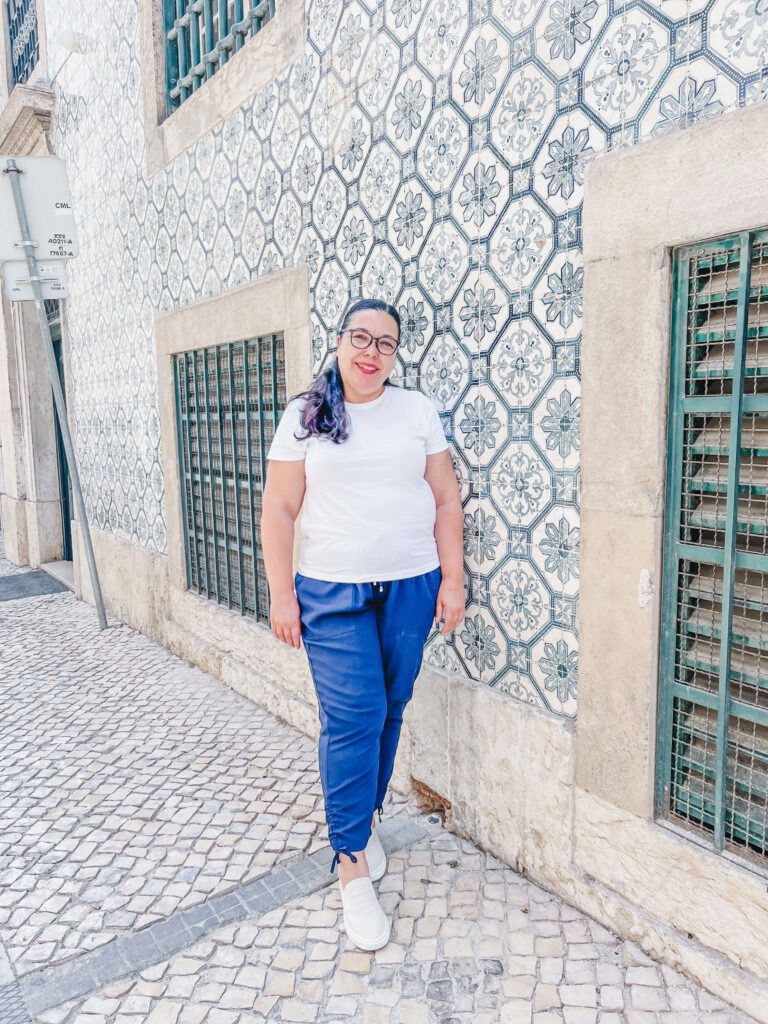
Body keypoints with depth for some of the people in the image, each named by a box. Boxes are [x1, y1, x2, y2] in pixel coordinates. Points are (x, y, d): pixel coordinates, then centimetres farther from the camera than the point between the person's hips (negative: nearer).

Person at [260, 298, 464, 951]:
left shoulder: (418, 411, 6)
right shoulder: (305, 417, 2)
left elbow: (446, 500, 7)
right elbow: (279, 509, 1)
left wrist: (452, 579, 2)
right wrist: (281, 593, -4)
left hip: (410, 590, 2)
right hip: (332, 594, -2)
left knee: (388, 711, 11)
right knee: (352, 718, -5)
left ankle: (365, 813, 36)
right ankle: (353, 867, 10)